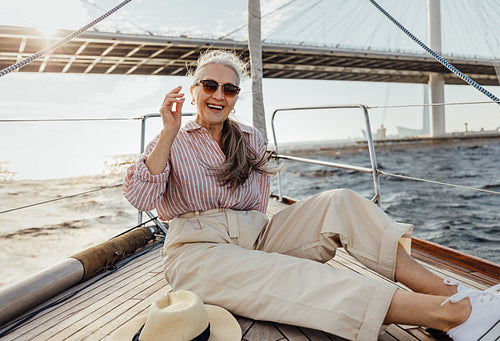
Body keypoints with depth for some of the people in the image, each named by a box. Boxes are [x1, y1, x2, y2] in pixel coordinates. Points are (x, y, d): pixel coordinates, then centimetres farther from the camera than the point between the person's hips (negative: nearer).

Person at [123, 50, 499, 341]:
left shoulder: (251, 140, 16)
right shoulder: (171, 143, 7)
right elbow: (140, 197, -10)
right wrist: (169, 132, -15)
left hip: (255, 238, 4)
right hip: (198, 250, -4)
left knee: (338, 202, -19)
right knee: (288, 277, -35)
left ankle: (444, 288, -24)